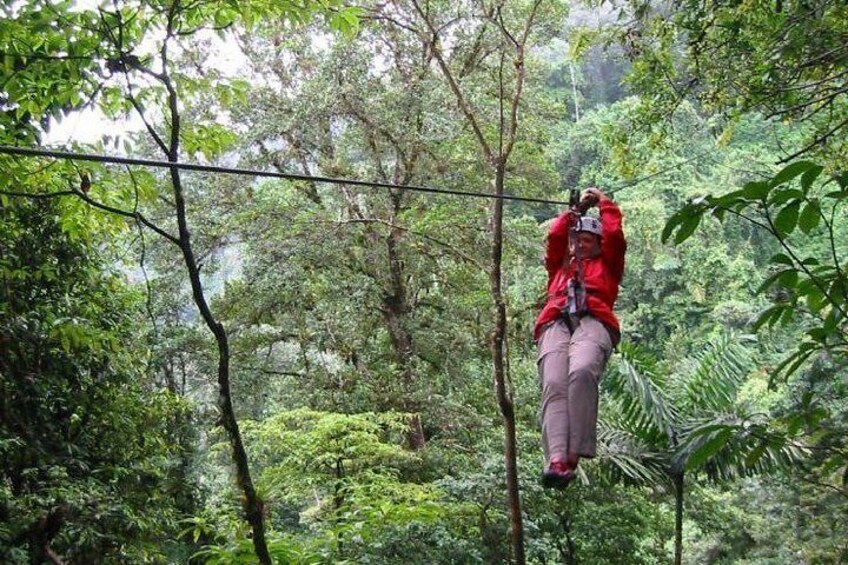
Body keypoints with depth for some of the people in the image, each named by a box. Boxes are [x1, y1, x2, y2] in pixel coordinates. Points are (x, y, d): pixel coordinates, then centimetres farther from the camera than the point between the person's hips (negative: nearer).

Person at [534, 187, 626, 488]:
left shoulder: (607, 265, 33)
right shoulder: (560, 265, 38)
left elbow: (614, 234, 25)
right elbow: (554, 236, 29)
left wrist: (603, 202, 39)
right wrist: (577, 208, 39)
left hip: (593, 322, -2)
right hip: (555, 324, 2)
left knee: (582, 372, -35)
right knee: (553, 386, -26)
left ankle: (574, 455, -40)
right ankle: (556, 460, -44)